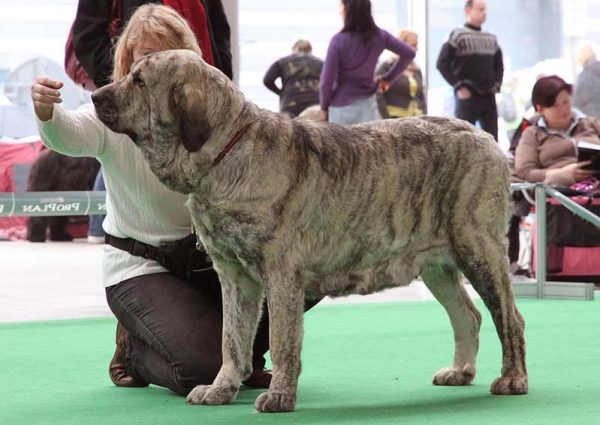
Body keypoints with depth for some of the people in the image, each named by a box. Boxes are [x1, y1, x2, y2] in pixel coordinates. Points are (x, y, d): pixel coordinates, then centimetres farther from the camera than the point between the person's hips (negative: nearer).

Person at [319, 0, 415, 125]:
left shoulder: (339, 41, -16)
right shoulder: (379, 36, -1)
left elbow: (327, 80, -14)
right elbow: (409, 53, 5)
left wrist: (324, 106, 1)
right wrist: (388, 78, 9)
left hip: (343, 107, -5)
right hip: (368, 103, 5)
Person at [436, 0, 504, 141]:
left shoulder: (491, 39, 14)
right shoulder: (457, 36, -4)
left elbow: (498, 64, 25)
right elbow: (443, 63, -9)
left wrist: (496, 85, 9)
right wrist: (458, 87, -13)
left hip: (489, 96, 6)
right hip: (467, 96, -6)